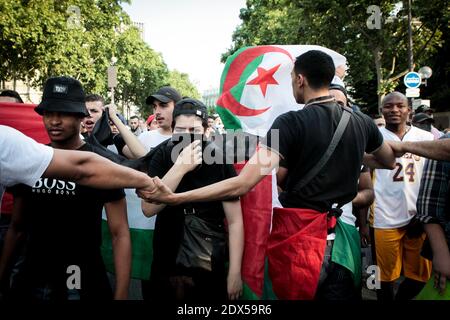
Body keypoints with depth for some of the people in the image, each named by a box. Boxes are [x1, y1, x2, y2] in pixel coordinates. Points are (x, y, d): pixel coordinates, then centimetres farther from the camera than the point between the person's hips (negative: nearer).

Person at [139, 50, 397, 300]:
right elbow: (391, 162, 20)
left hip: (298, 231, -4)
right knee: (340, 292, 22)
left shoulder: (291, 123, -17)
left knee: (295, 293, 16)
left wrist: (174, 198, -21)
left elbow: (242, 184, -24)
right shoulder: (361, 121, -1)